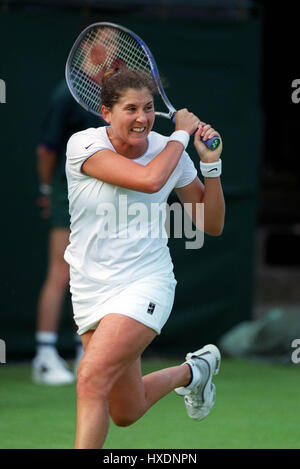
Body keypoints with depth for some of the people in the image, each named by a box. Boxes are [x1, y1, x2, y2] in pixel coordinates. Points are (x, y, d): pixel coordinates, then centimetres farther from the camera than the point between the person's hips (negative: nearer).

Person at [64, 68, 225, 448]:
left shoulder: (169, 151, -2)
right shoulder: (84, 145, -13)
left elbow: (212, 225, 6)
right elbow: (149, 179, -28)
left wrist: (211, 165, -6)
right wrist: (181, 135, -14)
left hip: (146, 284, -1)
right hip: (92, 286, 1)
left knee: (91, 378, -26)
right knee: (126, 413, 12)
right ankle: (194, 370, 42)